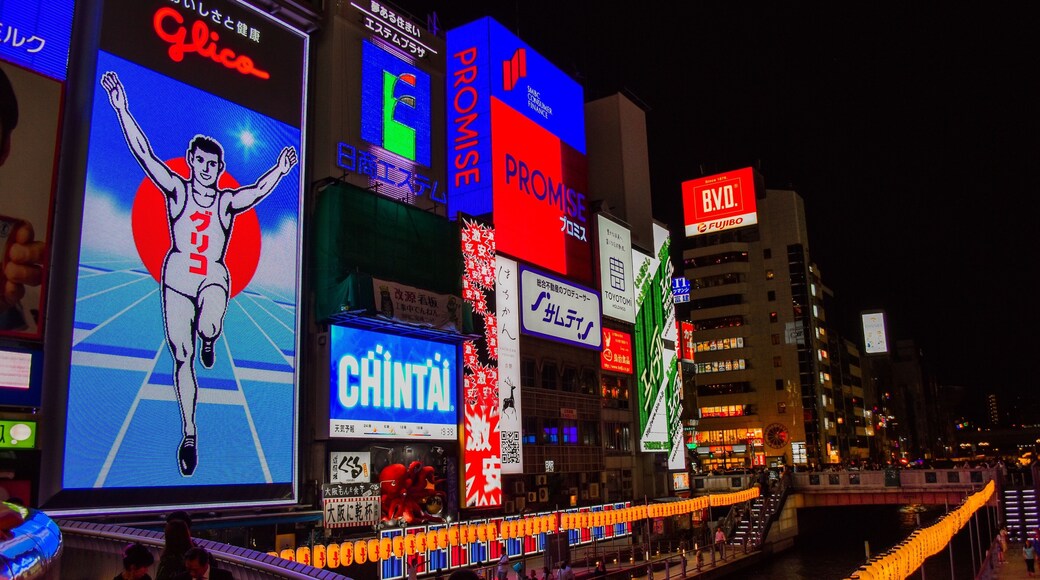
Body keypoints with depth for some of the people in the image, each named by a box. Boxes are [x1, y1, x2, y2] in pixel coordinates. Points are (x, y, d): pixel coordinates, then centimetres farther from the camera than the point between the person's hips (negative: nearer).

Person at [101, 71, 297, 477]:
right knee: (182, 358, 2)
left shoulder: (227, 201, 3)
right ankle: (189, 434, 12)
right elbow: (143, 153, -6)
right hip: (177, 278, 1)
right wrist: (121, 109, -13)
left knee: (208, 328, -33)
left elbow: (257, 191, -11)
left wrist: (279, 171, -25)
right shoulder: (176, 190, 2)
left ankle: (208, 338, 9)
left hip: (214, 278, -1)